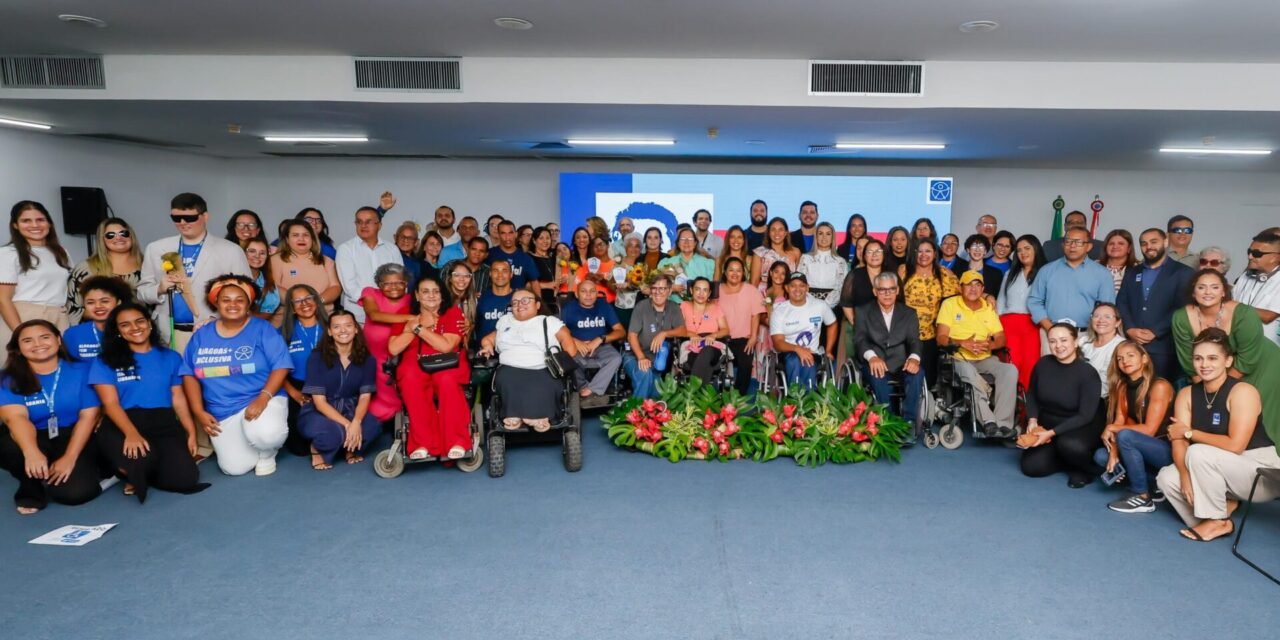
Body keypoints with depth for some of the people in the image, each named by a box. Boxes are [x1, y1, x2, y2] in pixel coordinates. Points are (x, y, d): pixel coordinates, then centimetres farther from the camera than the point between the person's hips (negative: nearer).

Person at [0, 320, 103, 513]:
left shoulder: (81, 370, -1)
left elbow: (88, 416, -6)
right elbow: (16, 417, -21)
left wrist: (70, 457, -18)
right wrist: (31, 452, -41)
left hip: (74, 437, -1)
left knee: (76, 492, -26)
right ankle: (31, 488, -3)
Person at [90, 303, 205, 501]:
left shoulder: (170, 357, 16)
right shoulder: (106, 361, 8)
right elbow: (110, 403, -3)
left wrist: (191, 432, -2)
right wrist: (131, 433, -22)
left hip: (164, 424, 2)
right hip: (122, 425, -2)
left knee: (185, 478, -24)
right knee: (140, 460, -38)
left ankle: (137, 474, 11)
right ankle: (135, 472, 3)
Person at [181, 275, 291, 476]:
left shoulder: (262, 329, -2)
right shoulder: (201, 335, 10)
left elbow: (280, 367, -9)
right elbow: (189, 375, 12)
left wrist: (263, 398, -22)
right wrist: (199, 412, 1)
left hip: (262, 401, -3)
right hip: (222, 413, 3)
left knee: (264, 434, -36)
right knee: (235, 468, -12)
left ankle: (267, 453, 1)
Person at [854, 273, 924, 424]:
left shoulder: (909, 313, 12)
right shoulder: (863, 312, 7)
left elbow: (915, 340, 0)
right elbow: (860, 339, -6)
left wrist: (914, 357, -25)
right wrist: (871, 356, -29)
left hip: (901, 364, 2)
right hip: (875, 363, -2)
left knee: (917, 372, -29)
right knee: (877, 374, -35)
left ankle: (908, 420, -21)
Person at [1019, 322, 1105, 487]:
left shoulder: (1088, 373, -20)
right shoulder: (1043, 364, -8)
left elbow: (1085, 416, -20)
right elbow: (1031, 395, 8)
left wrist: (1051, 433, -27)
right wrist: (1032, 420, -8)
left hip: (1082, 428, -4)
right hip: (1046, 425, 5)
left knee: (1069, 445, -38)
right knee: (1031, 467, -11)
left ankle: (1087, 469, -4)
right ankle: (1069, 459, 17)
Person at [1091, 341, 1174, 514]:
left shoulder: (1159, 386, -16)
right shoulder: (1123, 387, 5)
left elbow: (1149, 430, -21)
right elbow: (1119, 422, -3)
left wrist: (1111, 429, -15)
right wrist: (1114, 452, -18)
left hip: (1168, 451, -7)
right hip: (1144, 449, 7)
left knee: (1125, 436, -31)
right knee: (1101, 456, -9)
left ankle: (1143, 497, -19)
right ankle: (1152, 486, 2)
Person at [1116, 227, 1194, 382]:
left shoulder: (1182, 272, 5)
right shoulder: (1132, 273, 19)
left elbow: (1182, 307, -5)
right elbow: (1121, 303, 10)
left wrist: (1155, 332, -13)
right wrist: (1130, 329, -7)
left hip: (1164, 347, -3)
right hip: (1133, 345, 3)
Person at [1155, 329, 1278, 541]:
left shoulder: (1243, 391, -19)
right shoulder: (1186, 394, -1)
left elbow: (1235, 445, -27)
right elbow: (1178, 440, -10)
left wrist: (1190, 432, -17)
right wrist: (1185, 474, -26)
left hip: (1263, 474, -5)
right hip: (1225, 472, 6)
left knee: (1198, 453, -30)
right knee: (1166, 477, -17)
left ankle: (1219, 521, -12)